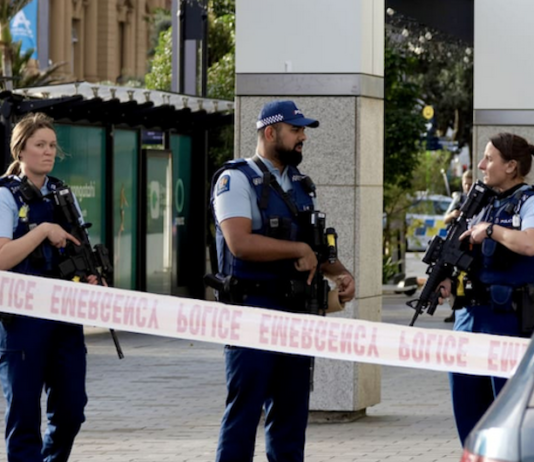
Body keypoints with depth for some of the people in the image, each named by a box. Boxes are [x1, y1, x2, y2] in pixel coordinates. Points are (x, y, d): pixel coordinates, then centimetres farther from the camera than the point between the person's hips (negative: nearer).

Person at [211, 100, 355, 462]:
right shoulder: (237, 180, -8)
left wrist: (340, 273, 3)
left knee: (291, 409, 10)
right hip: (253, 310, -7)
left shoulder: (299, 184, 16)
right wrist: (299, 250, -16)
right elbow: (240, 242, -22)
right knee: (245, 409, -6)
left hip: (297, 310, 8)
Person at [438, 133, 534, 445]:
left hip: (506, 317, -8)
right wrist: (449, 279, 5)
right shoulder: (486, 204, 17)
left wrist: (490, 229, -16)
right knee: (466, 399, 11)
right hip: (471, 313, 8)